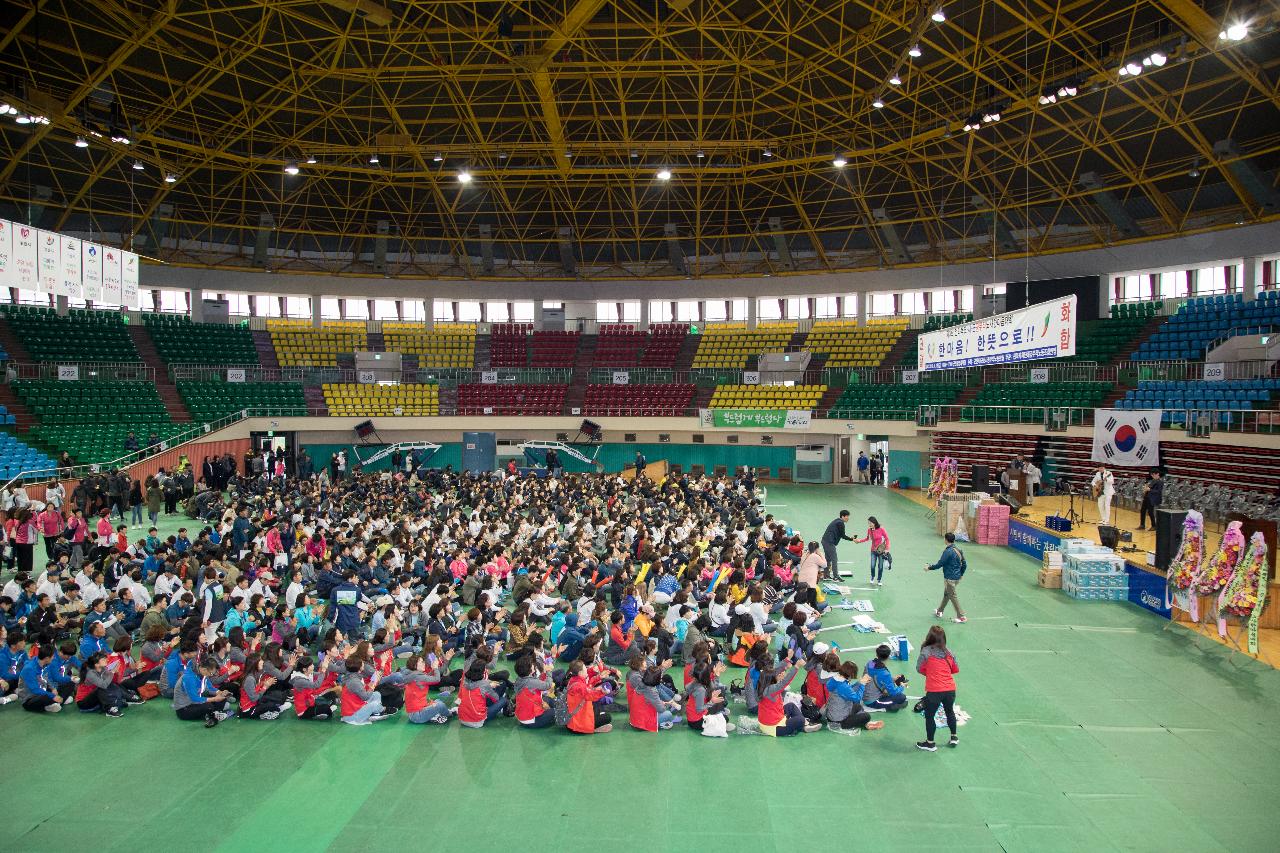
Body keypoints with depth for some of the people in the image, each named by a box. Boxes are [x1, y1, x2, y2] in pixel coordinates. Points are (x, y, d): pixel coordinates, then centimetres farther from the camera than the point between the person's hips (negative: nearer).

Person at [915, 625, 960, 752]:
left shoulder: (926, 651, -10)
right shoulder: (949, 652, 2)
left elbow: (919, 668, -3)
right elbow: (956, 669, 12)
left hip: (934, 690, -5)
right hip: (950, 689, 5)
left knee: (929, 716, 13)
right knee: (950, 711, 29)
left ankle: (930, 743, 22)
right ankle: (954, 738, 43)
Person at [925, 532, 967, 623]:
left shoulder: (948, 552, -22)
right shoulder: (959, 550, 3)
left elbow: (939, 564, -19)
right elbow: (964, 565, 10)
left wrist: (929, 568, -4)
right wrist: (960, 574, 24)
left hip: (950, 578, -9)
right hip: (957, 577, 9)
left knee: (952, 596, 4)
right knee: (946, 594, 21)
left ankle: (961, 617, 9)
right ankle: (939, 611, 35)